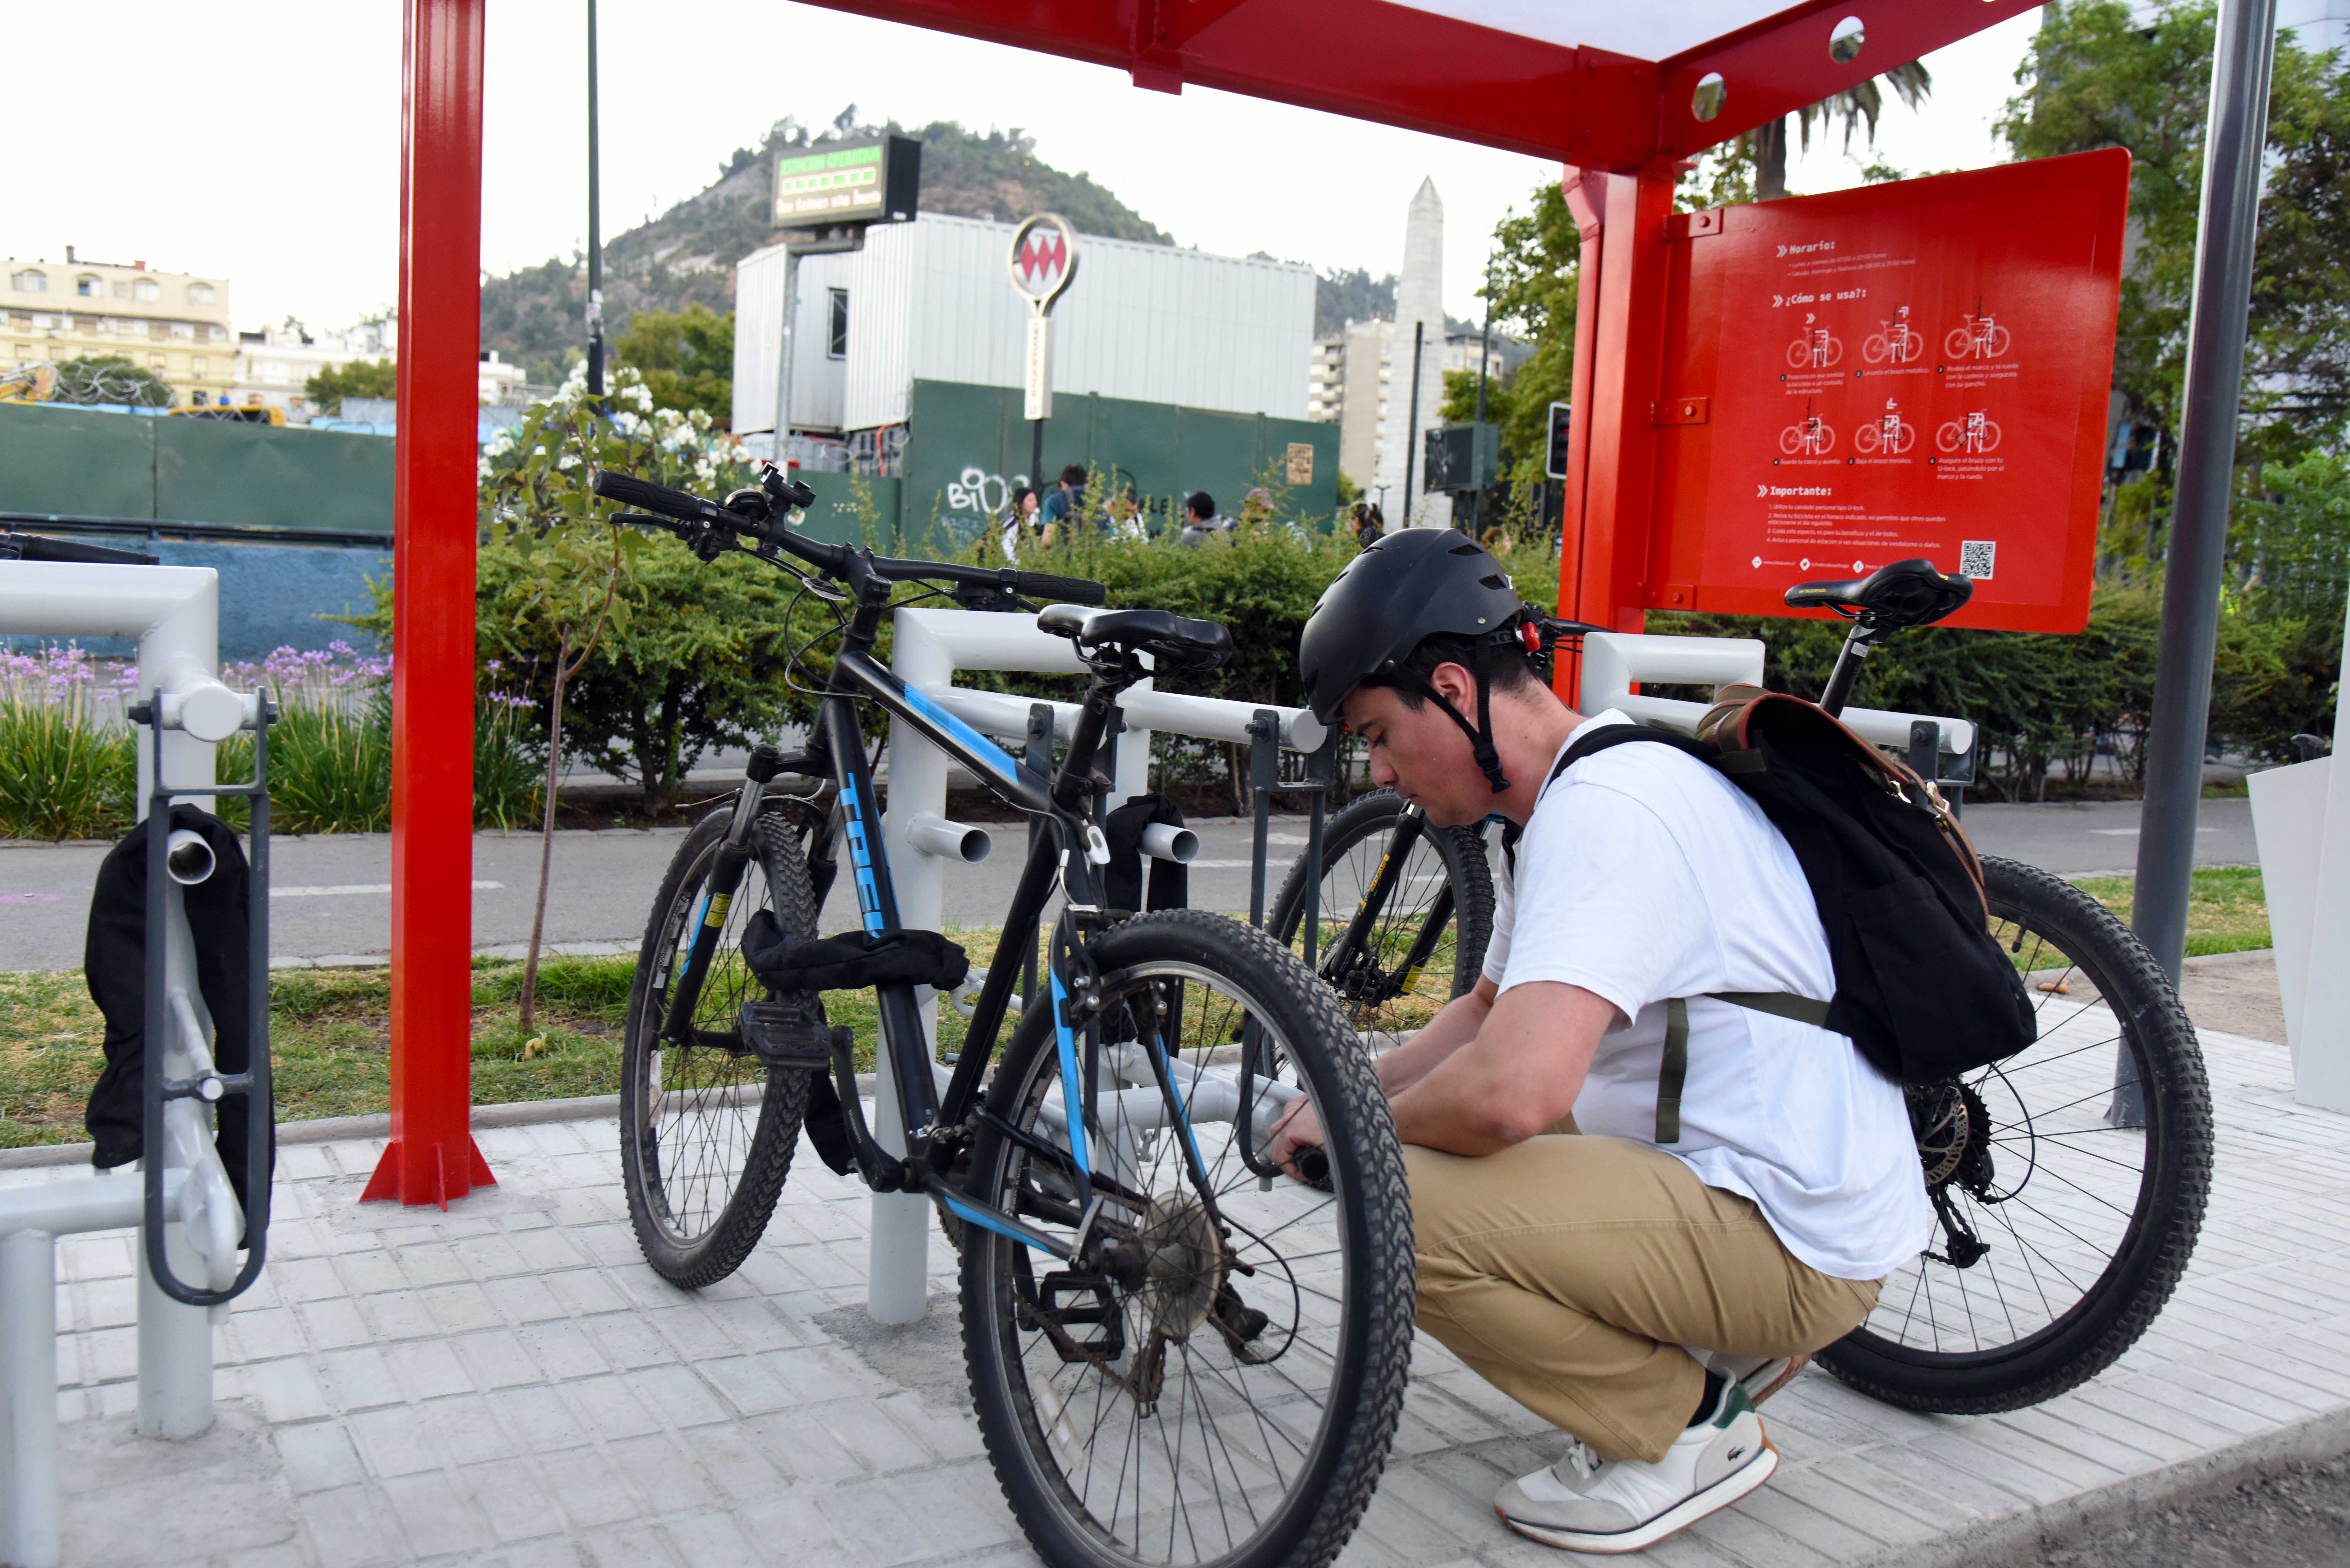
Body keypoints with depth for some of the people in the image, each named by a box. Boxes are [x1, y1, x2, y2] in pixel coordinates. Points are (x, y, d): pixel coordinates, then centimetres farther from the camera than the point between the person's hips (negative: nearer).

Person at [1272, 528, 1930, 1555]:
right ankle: (1717, 1356, 16)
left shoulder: (1604, 812, -23)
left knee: (1389, 1200, -22)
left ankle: (1681, 1428, -3)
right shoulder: (1582, 793, 11)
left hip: (1793, 1242, -10)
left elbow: (1513, 1091, -36)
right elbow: (1490, 1011, 24)